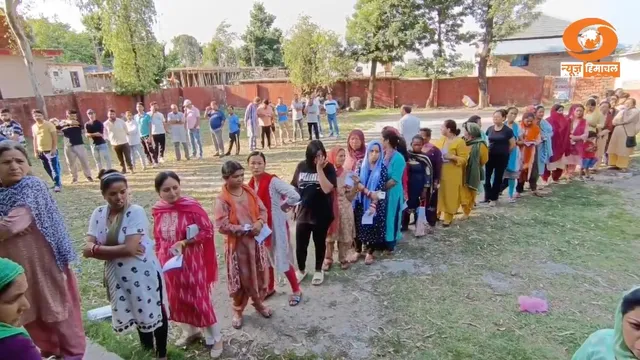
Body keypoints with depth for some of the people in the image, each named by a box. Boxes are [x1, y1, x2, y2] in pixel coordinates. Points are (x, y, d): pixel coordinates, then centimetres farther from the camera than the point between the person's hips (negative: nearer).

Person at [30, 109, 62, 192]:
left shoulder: (49, 124, -6)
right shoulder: (33, 127, 11)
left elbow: (54, 136, -9)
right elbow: (35, 139, 16)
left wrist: (54, 148, -15)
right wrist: (35, 151, 12)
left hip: (50, 150, -6)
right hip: (41, 151, 6)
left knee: (54, 168, -8)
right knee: (48, 169, 10)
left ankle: (57, 184, -7)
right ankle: (57, 183, 20)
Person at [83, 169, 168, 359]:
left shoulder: (136, 212, -18)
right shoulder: (98, 214, -2)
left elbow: (129, 248, -26)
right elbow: (87, 250, -7)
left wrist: (96, 248, -15)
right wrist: (119, 251, -20)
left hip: (143, 273, -5)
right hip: (117, 276, 5)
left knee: (154, 313, 12)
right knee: (138, 313, 24)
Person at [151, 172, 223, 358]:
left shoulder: (192, 206, -18)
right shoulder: (158, 210, -2)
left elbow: (207, 230, -15)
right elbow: (158, 237, 11)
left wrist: (183, 243, -22)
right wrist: (158, 257, 11)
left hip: (191, 261, -5)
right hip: (169, 263, 5)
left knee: (200, 299, 3)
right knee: (177, 299, 19)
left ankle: (214, 338, 22)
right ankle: (190, 331, 43)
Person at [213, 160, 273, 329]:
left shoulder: (250, 191, 0)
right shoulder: (222, 200, -15)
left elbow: (263, 210, 5)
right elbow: (222, 226, -20)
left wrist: (260, 222, -16)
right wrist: (244, 229, -22)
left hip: (256, 241, 5)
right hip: (237, 244, -4)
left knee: (260, 274, 15)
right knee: (241, 278, 8)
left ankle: (259, 302, 39)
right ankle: (238, 310, 30)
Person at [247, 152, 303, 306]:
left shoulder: (273, 181, -21)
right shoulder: (251, 183, 1)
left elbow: (295, 196, -30)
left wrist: (283, 206, -14)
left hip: (276, 225, -7)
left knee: (282, 258, 2)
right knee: (265, 259, 19)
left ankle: (296, 290, 21)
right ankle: (270, 288, 40)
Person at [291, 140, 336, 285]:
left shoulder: (328, 167, -11)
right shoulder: (302, 166, -2)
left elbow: (327, 189, -25)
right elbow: (294, 187, 7)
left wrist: (319, 168, -25)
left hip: (322, 214, -2)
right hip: (303, 213, 2)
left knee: (320, 244, 15)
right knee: (300, 245, 9)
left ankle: (318, 270, 37)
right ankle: (301, 270, 34)